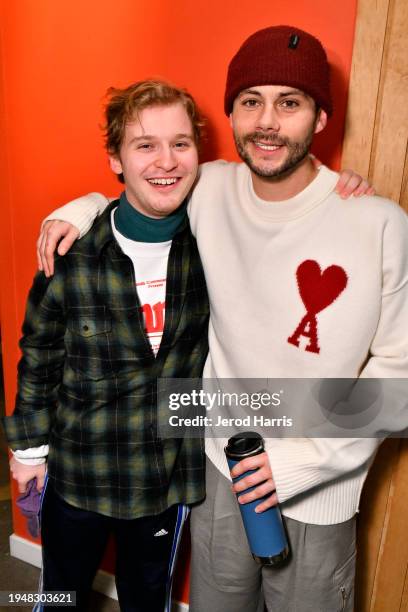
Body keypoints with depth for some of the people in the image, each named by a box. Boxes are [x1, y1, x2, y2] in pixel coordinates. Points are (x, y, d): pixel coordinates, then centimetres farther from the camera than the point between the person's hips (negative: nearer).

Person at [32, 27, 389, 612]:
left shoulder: (380, 226, -19)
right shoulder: (210, 190, -9)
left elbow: (396, 363, -11)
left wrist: (304, 456, -16)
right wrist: (81, 209, -7)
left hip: (319, 491, -2)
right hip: (222, 469, 3)